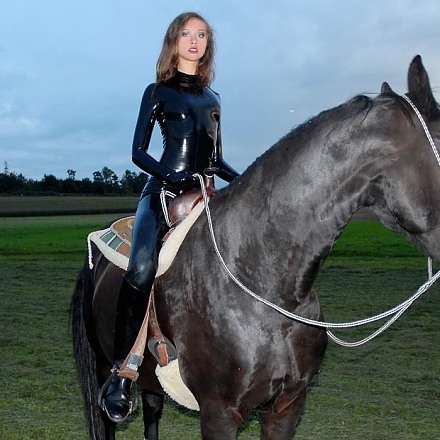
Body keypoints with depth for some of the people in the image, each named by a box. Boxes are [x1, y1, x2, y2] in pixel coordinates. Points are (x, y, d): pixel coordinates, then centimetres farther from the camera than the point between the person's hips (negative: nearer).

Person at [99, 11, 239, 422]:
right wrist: (169, 176, -17)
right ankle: (120, 374, -22)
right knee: (141, 270, -28)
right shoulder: (158, 92, 8)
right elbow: (138, 152, 1)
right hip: (163, 190, -5)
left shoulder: (212, 100, 21)